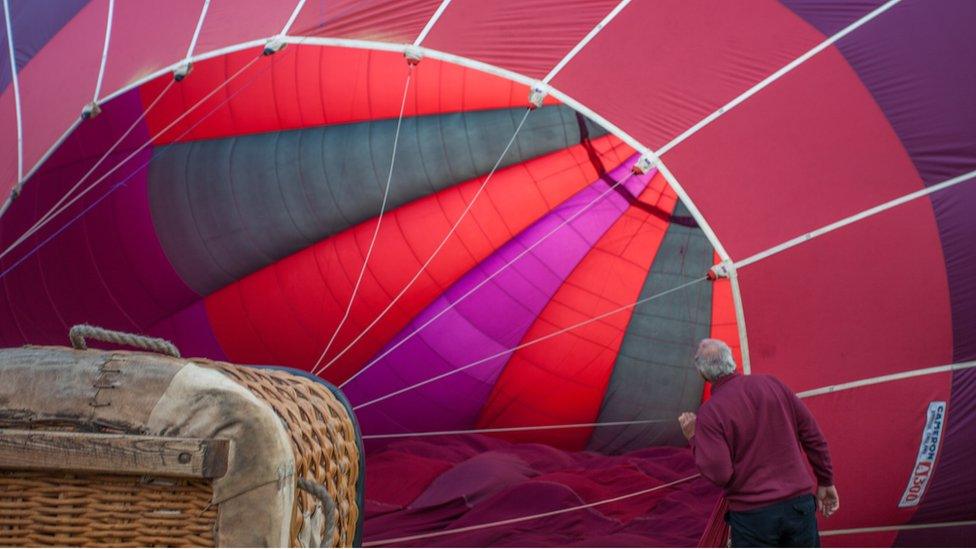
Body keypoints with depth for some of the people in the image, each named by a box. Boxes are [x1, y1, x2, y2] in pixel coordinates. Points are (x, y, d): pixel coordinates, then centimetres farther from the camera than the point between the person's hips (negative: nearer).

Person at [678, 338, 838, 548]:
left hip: (753, 516, -4)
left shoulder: (709, 413, -11)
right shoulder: (772, 385, 2)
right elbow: (813, 436, 6)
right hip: (800, 504, 4)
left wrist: (694, 440, -2)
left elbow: (719, 474, -16)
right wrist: (825, 482, 16)